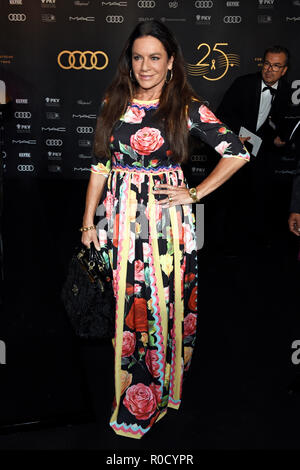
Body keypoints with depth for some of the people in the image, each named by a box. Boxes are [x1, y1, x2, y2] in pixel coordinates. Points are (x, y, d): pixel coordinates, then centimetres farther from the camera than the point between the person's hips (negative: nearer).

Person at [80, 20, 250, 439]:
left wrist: (195, 194, -4)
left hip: (167, 220, -2)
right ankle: (129, 391, 29)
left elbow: (237, 153, -2)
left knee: (165, 301, 6)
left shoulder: (188, 107, -3)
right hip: (121, 219, 3)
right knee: (125, 302, 8)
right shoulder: (113, 103, 7)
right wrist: (89, 221, 6)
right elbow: (100, 165, 9)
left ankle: (162, 388, 30)